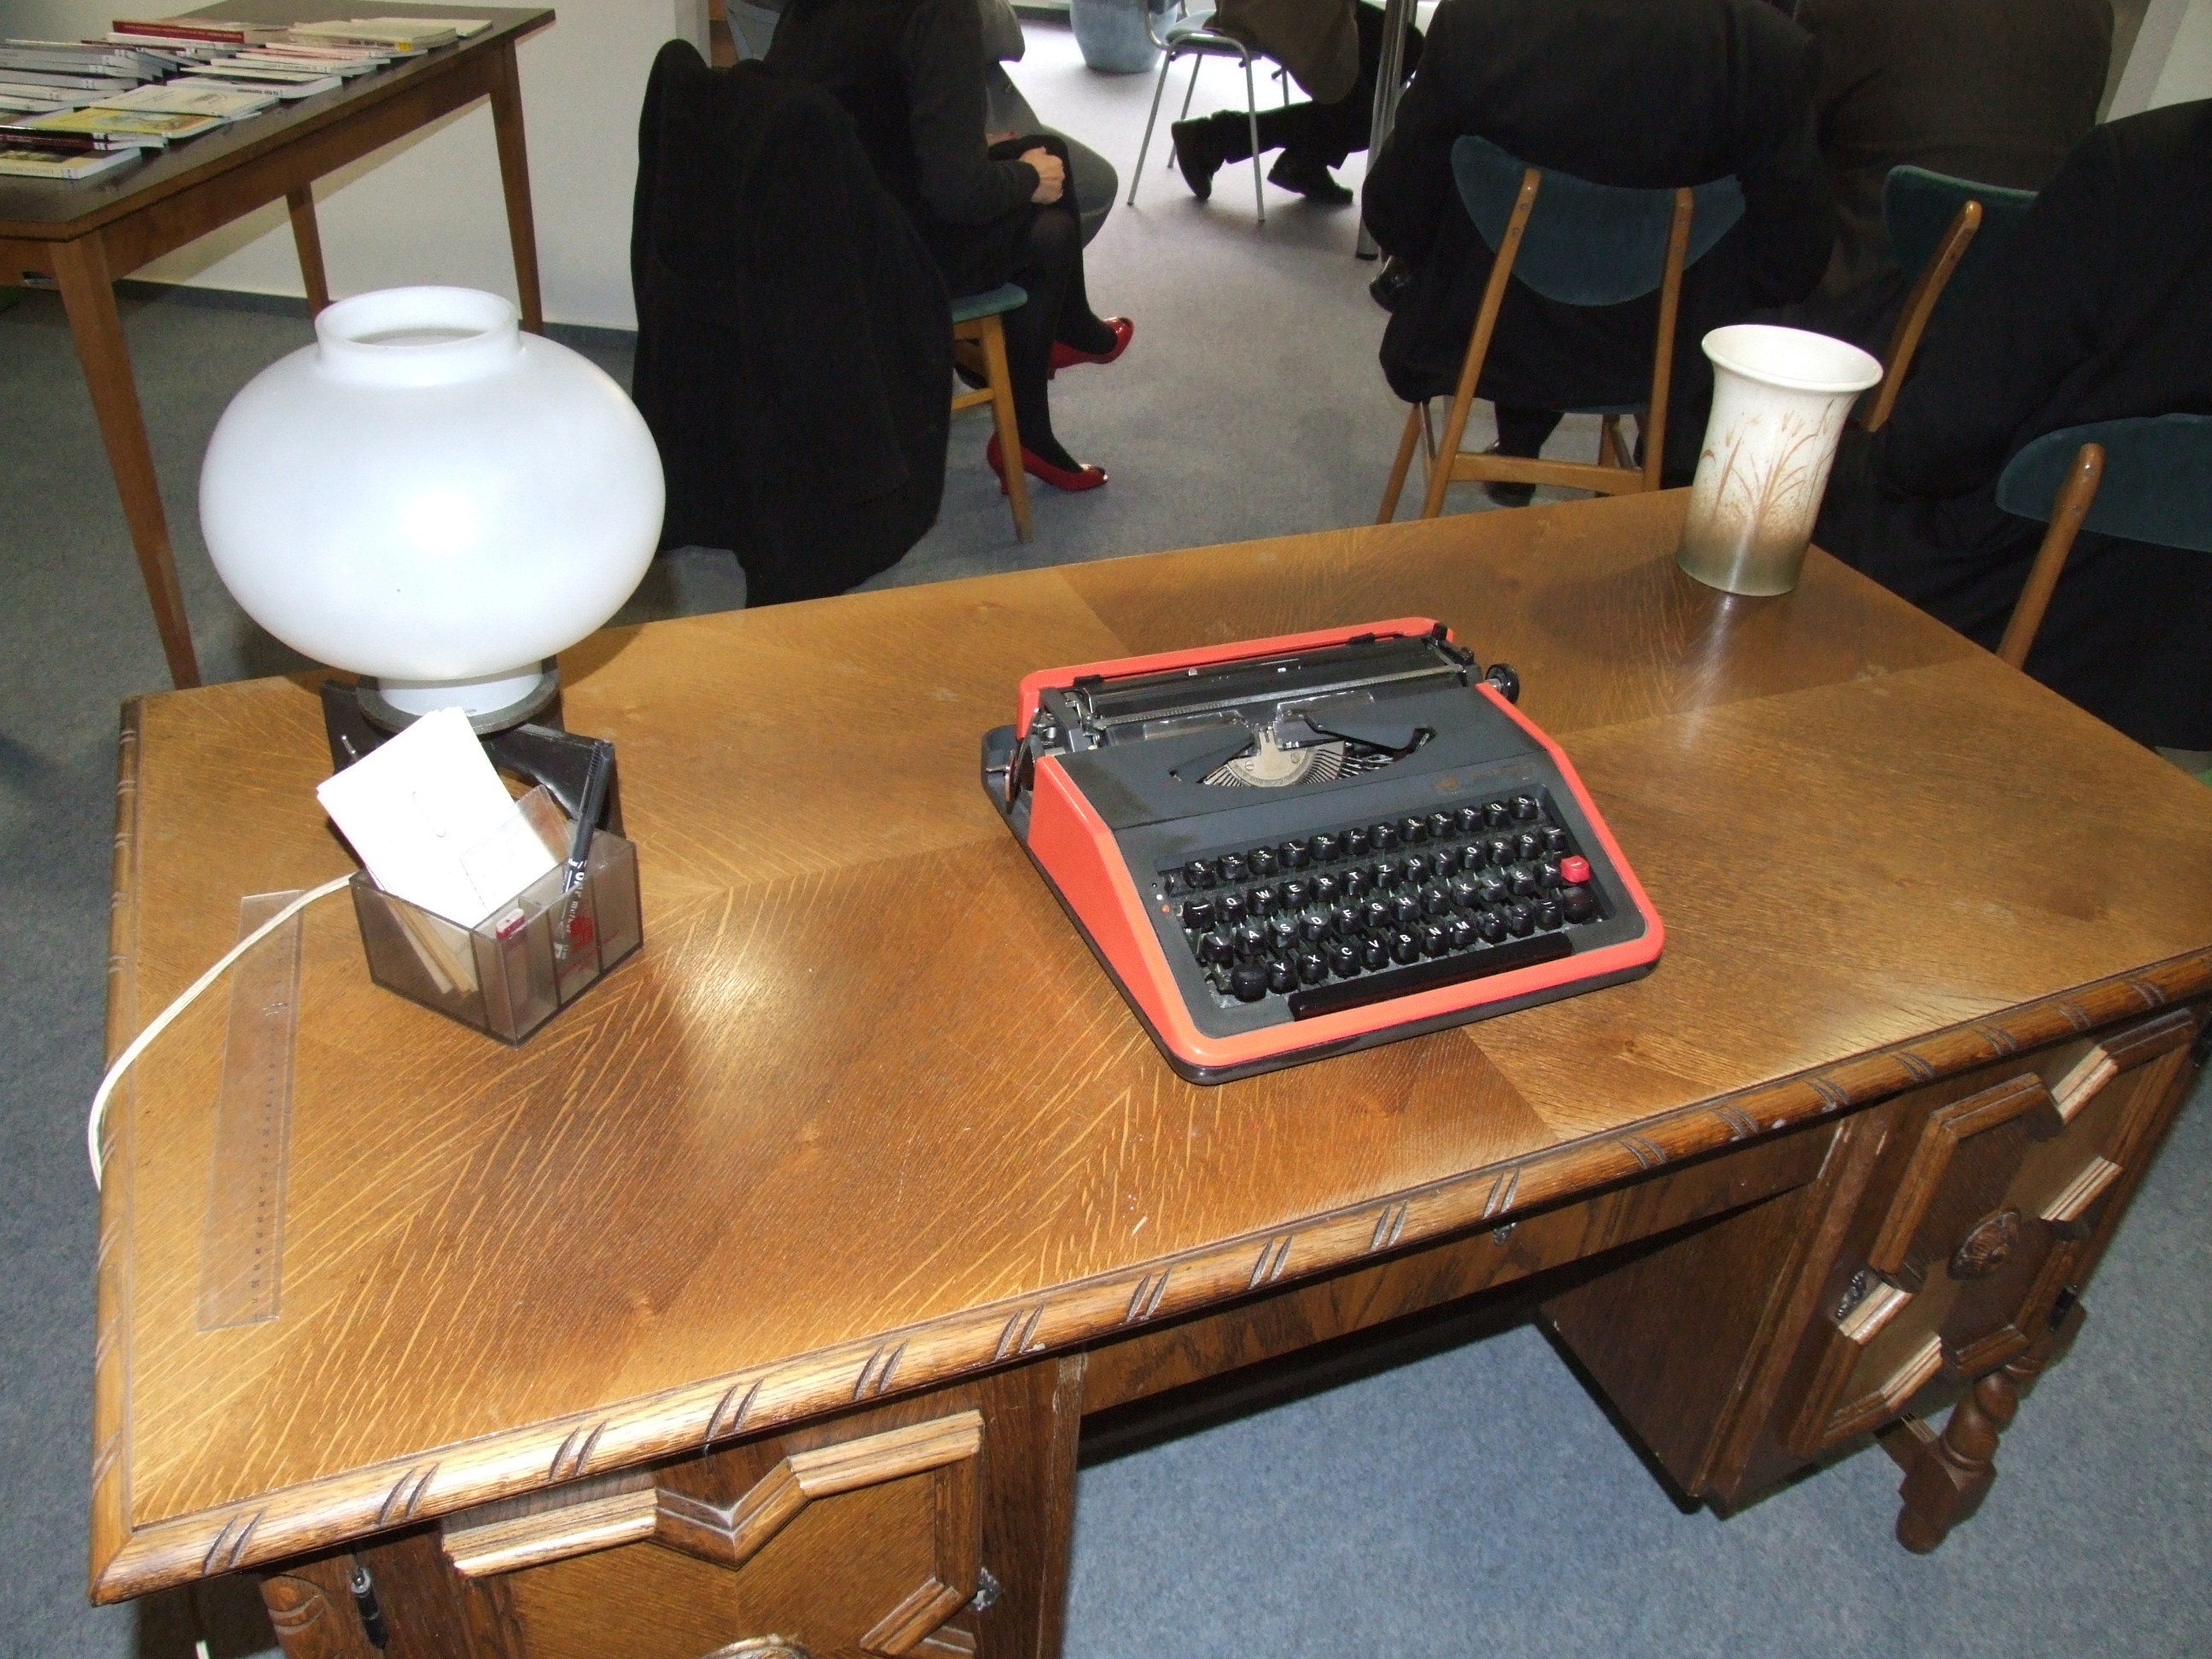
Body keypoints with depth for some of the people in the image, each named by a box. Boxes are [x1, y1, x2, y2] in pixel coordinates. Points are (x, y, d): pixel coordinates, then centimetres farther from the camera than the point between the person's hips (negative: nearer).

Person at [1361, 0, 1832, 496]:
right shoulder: (1770, 45, -19)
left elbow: (1394, 214, -10)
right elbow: (1793, 261, -12)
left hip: (1487, 336, 1)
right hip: (1664, 361, 0)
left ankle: (1516, 458, 44)